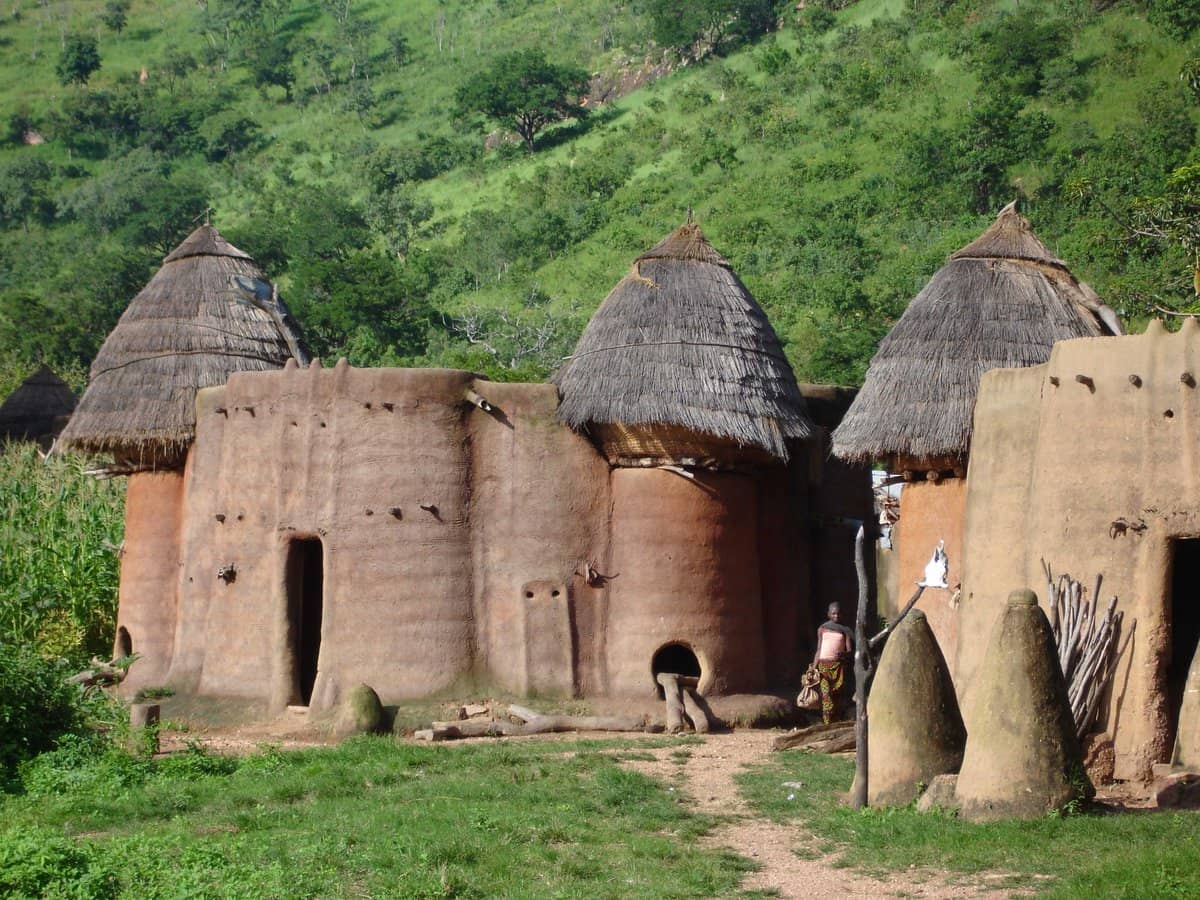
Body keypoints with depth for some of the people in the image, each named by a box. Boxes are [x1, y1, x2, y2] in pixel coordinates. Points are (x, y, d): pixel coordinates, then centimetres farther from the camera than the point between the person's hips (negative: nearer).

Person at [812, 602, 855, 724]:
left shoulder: (845, 630, 7)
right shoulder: (822, 629, 11)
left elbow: (850, 650, 2)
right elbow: (819, 650, 14)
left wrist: (844, 654, -21)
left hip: (838, 665, 0)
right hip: (824, 665, 0)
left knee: (837, 695, -4)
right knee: (826, 694, -12)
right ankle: (827, 724, -16)